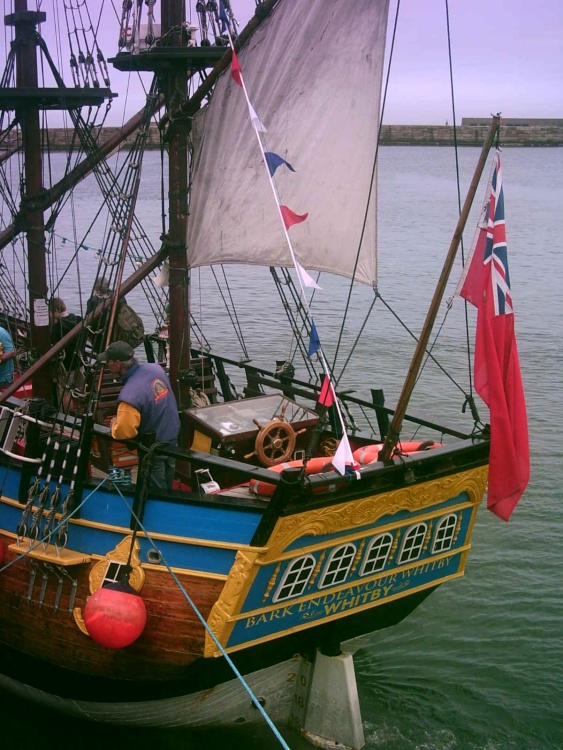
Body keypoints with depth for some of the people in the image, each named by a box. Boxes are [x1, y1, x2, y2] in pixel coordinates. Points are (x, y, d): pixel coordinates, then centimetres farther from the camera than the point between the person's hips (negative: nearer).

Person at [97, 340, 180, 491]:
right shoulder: (156, 368, -13)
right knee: (167, 485, 29)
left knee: (157, 491, 17)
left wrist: (114, 424, -9)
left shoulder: (129, 395, -36)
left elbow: (122, 432, -32)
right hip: (173, 434, 7)